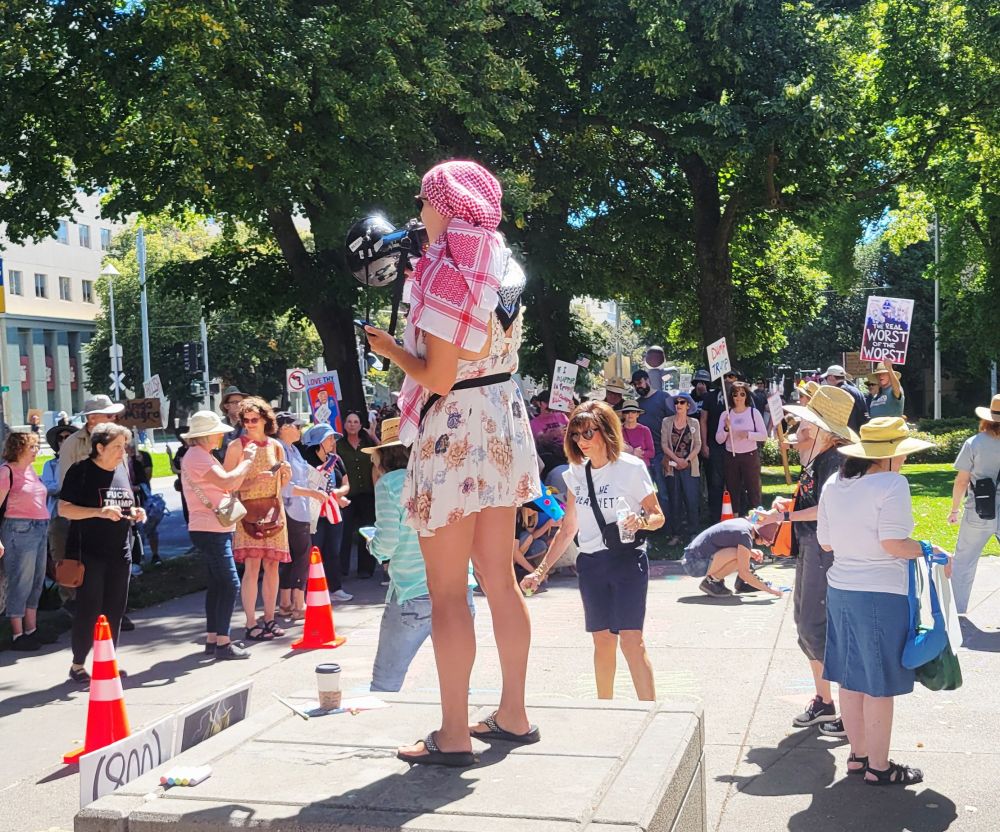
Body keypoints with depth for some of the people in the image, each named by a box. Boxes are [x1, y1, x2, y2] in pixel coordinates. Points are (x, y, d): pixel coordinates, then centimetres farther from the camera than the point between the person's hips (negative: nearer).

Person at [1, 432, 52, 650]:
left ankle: (31, 630, 21)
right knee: (20, 583, -3)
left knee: (37, 582, 12)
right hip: (19, 529, -8)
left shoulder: (31, 469, 12)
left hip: (40, 529, 8)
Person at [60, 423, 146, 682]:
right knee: (89, 610, -3)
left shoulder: (122, 469, 11)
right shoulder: (81, 471, -8)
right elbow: (63, 508, -12)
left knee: (115, 610, 9)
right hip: (89, 552, -6)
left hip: (120, 553, 6)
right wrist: (99, 512, -23)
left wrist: (135, 512, 2)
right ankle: (77, 665, 11)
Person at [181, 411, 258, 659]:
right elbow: (226, 482, -24)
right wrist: (246, 461, -12)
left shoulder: (204, 455, 18)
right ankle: (223, 643, -9)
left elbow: (230, 486, 17)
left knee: (217, 584, 12)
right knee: (230, 584, -11)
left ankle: (212, 639, 17)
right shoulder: (196, 456, -15)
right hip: (209, 530, -11)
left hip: (216, 529, 11)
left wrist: (245, 461, 9)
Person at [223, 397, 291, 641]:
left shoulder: (276, 446, 11)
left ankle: (269, 619, 16)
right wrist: (254, 481, -19)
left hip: (273, 509, 4)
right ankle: (251, 625, -4)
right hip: (248, 510, -4)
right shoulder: (236, 446, -2)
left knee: (272, 565, 6)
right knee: (252, 566, -8)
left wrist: (286, 474, -1)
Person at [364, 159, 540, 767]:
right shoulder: (503, 269, 11)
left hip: (454, 434, -9)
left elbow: (437, 378, -19)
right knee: (500, 577, 14)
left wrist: (390, 349, -1)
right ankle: (513, 715, 24)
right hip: (503, 424, 9)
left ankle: (454, 736, 6)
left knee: (447, 591, -1)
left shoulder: (448, 275, -15)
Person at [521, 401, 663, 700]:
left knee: (631, 640, -13)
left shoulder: (631, 467, -5)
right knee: (602, 640, 8)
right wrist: (541, 570, 13)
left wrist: (641, 522, -24)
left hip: (627, 560, -5)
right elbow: (568, 529, 16)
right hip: (590, 564, 5)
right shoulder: (576, 474, 9)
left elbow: (658, 517, -1)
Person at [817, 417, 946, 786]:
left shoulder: (834, 484, 5)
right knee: (880, 685, 5)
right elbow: (893, 543, -21)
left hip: (840, 589, 7)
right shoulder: (892, 484, -15)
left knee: (851, 679, 16)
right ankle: (878, 767, 16)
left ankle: (858, 755, 29)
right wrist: (930, 551, -7)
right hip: (881, 594, -7)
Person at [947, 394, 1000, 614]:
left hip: (978, 514, -1)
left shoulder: (974, 444, -7)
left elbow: (961, 481, -4)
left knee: (964, 562, 12)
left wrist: (954, 509, 8)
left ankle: (957, 610, 17)